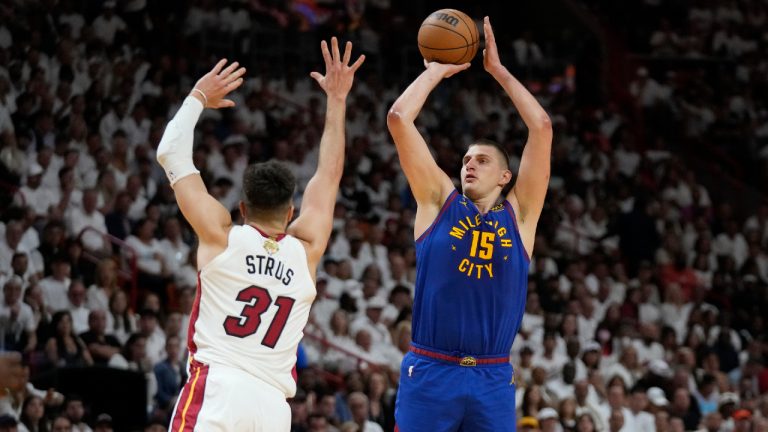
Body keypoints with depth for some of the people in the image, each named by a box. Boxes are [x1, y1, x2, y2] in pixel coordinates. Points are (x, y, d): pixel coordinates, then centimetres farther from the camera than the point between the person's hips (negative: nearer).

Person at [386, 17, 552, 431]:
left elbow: (542, 127, 4)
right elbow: (399, 118, 2)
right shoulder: (438, 201, 9)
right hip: (429, 371, -1)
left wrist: (499, 71, 10)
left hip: (493, 379, 1)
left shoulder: (519, 213, 10)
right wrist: (437, 70, 13)